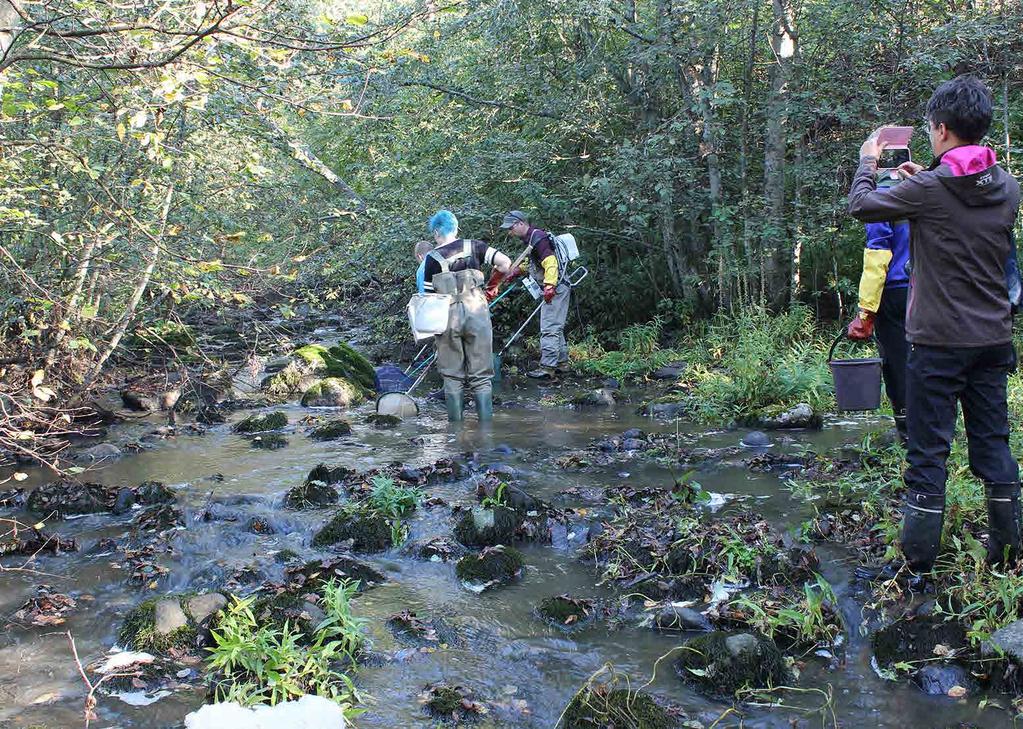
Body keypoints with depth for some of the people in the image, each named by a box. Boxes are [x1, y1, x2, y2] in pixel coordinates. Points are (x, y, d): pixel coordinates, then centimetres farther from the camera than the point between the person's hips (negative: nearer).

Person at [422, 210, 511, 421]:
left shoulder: (432, 258, 2)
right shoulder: (474, 247, 4)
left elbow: (429, 295, 3)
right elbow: (505, 262, -4)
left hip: (447, 317, 0)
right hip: (477, 312, 1)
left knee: (452, 376, 9)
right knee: (481, 376, 7)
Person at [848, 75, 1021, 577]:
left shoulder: (929, 190, -15)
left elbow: (861, 206, -1)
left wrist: (868, 161, 17)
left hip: (938, 342, -5)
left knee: (928, 450, 0)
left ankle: (918, 558, 5)